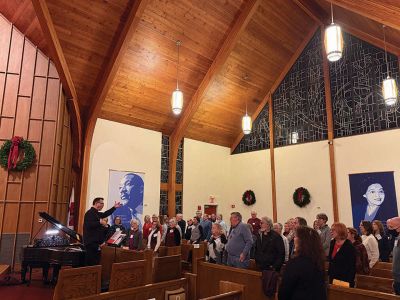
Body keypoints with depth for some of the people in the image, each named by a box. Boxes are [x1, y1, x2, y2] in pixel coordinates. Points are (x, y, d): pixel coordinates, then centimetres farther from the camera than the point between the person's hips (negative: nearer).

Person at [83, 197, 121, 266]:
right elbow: (89, 225, -27)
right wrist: (100, 222, -21)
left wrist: (114, 207, 26)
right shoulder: (90, 213, -14)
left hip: (96, 242, 10)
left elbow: (105, 214, 29)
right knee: (91, 262, -7)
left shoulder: (96, 213, 16)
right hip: (91, 242, -10)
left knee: (96, 262, 14)